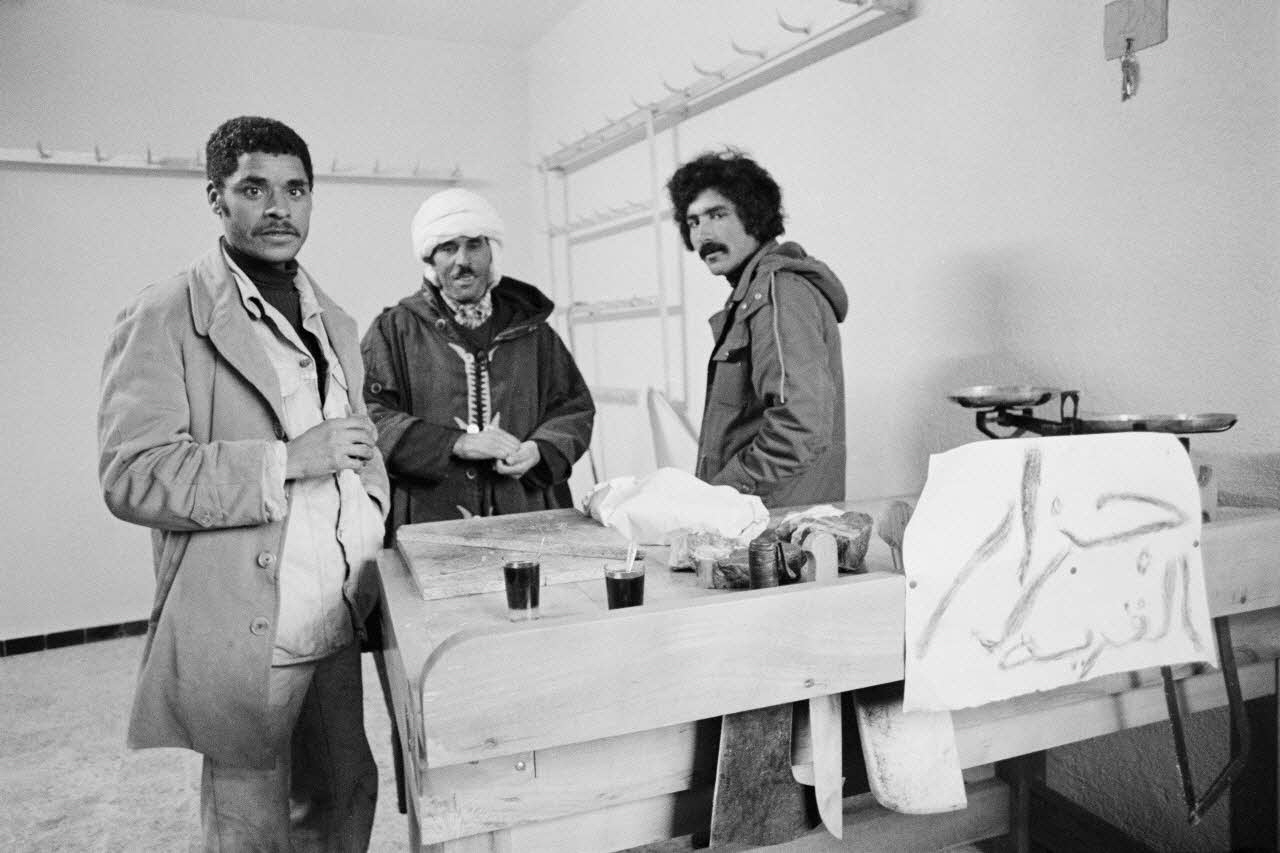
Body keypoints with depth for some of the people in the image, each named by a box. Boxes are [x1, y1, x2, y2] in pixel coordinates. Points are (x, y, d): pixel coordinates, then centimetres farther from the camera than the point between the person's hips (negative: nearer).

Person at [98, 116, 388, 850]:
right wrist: (287, 461, -20)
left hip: (336, 621, 6)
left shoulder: (333, 322, 15)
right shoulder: (165, 319, -6)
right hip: (243, 630, -6)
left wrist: (371, 534, 8)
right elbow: (132, 475, -14)